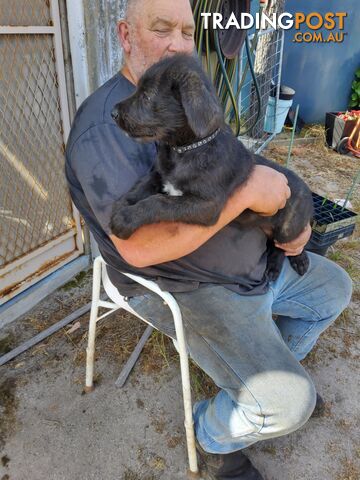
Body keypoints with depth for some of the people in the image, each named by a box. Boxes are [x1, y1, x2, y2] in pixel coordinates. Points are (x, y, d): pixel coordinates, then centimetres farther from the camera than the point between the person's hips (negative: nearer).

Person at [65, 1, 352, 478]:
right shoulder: (105, 126, -22)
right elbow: (139, 247, -32)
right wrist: (247, 190, -30)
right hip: (184, 290, -9)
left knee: (334, 288, 18)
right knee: (287, 402, -19)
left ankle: (278, 361, 39)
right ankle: (215, 436, 16)